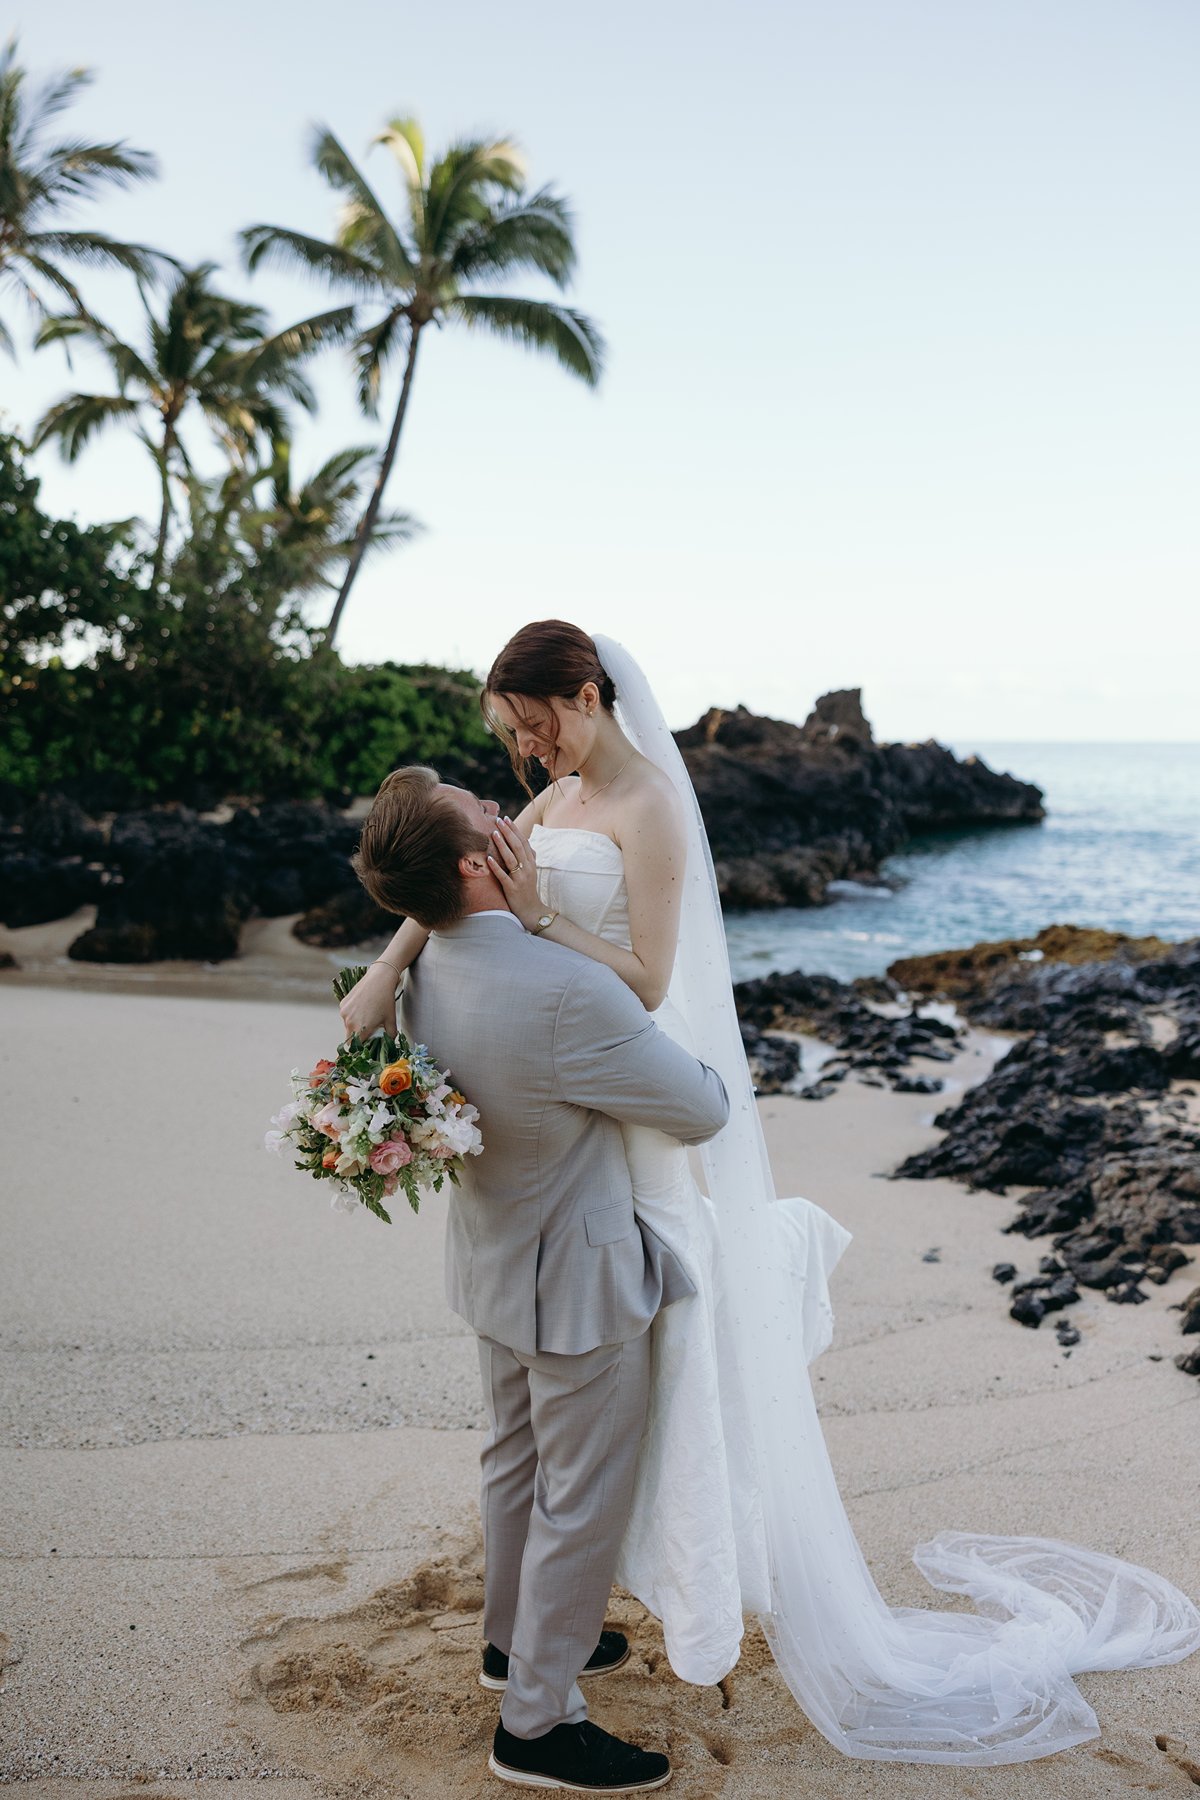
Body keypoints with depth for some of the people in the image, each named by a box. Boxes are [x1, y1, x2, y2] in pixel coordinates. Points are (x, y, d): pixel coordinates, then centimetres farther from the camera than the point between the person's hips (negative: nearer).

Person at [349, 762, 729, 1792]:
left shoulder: (423, 973, -9)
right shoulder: (567, 992, -34)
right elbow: (701, 1112, -21)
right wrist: (713, 1074, 1)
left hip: (492, 1262, 8)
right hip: (579, 1280, -8)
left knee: (517, 1462, 27)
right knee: (582, 1499, 10)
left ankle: (518, 1638, 48)